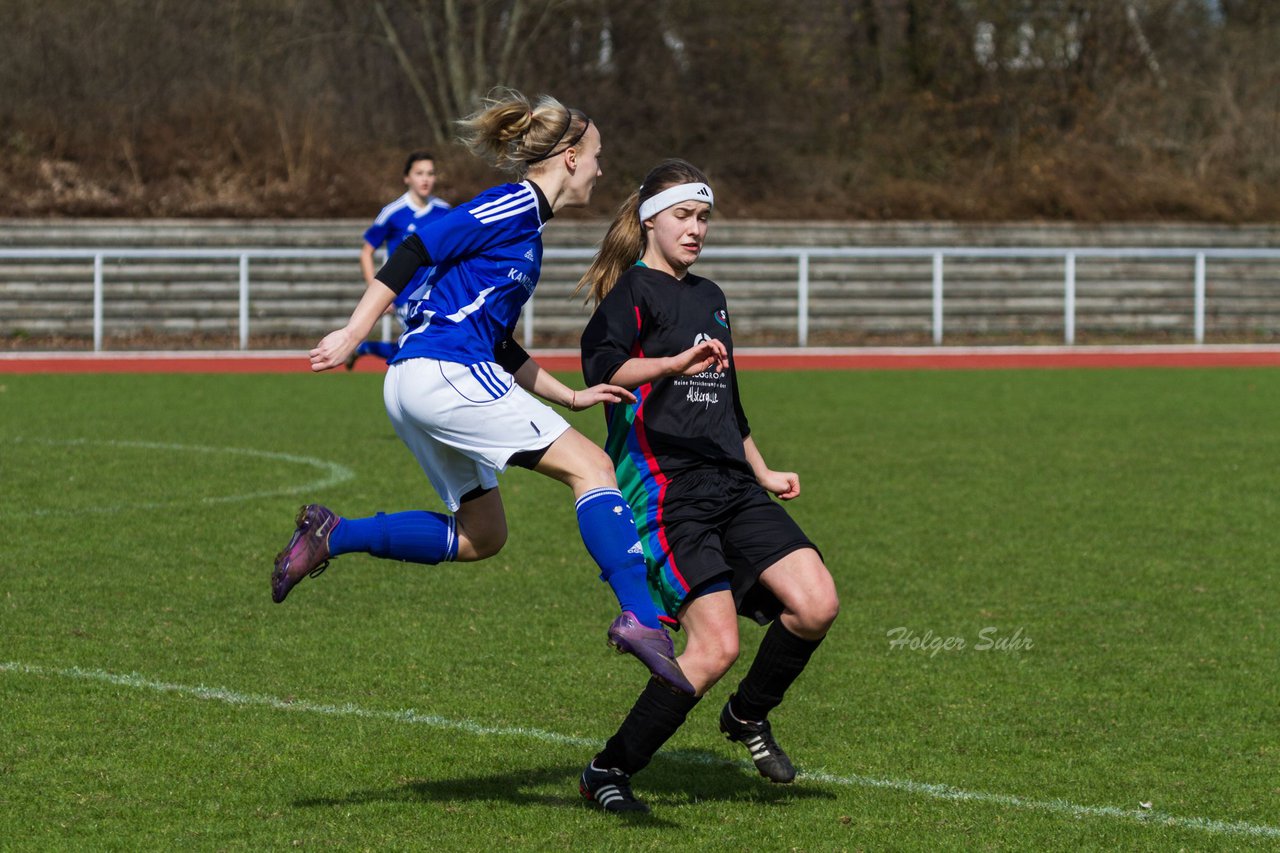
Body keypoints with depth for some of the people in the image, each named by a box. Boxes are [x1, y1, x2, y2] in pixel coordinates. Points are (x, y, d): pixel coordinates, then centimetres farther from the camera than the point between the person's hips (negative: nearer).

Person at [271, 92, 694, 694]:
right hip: (444, 373, -10)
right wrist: (351, 336, -20)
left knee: (481, 537, 16)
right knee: (591, 466, -14)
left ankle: (330, 536, 15)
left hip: (417, 386, 10)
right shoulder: (515, 205, -7)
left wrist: (571, 397, 26)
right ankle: (640, 618, -25)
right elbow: (413, 253, -16)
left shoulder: (526, 228, 23)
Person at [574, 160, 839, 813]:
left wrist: (763, 474, 33)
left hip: (728, 483, 8)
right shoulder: (635, 292, -4)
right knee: (715, 647, -17)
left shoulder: (709, 297, 22)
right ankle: (608, 770, -3)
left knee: (816, 604, -10)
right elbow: (600, 363, -24)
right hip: (664, 485, -7)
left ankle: (748, 716, 16)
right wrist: (675, 363, -37)